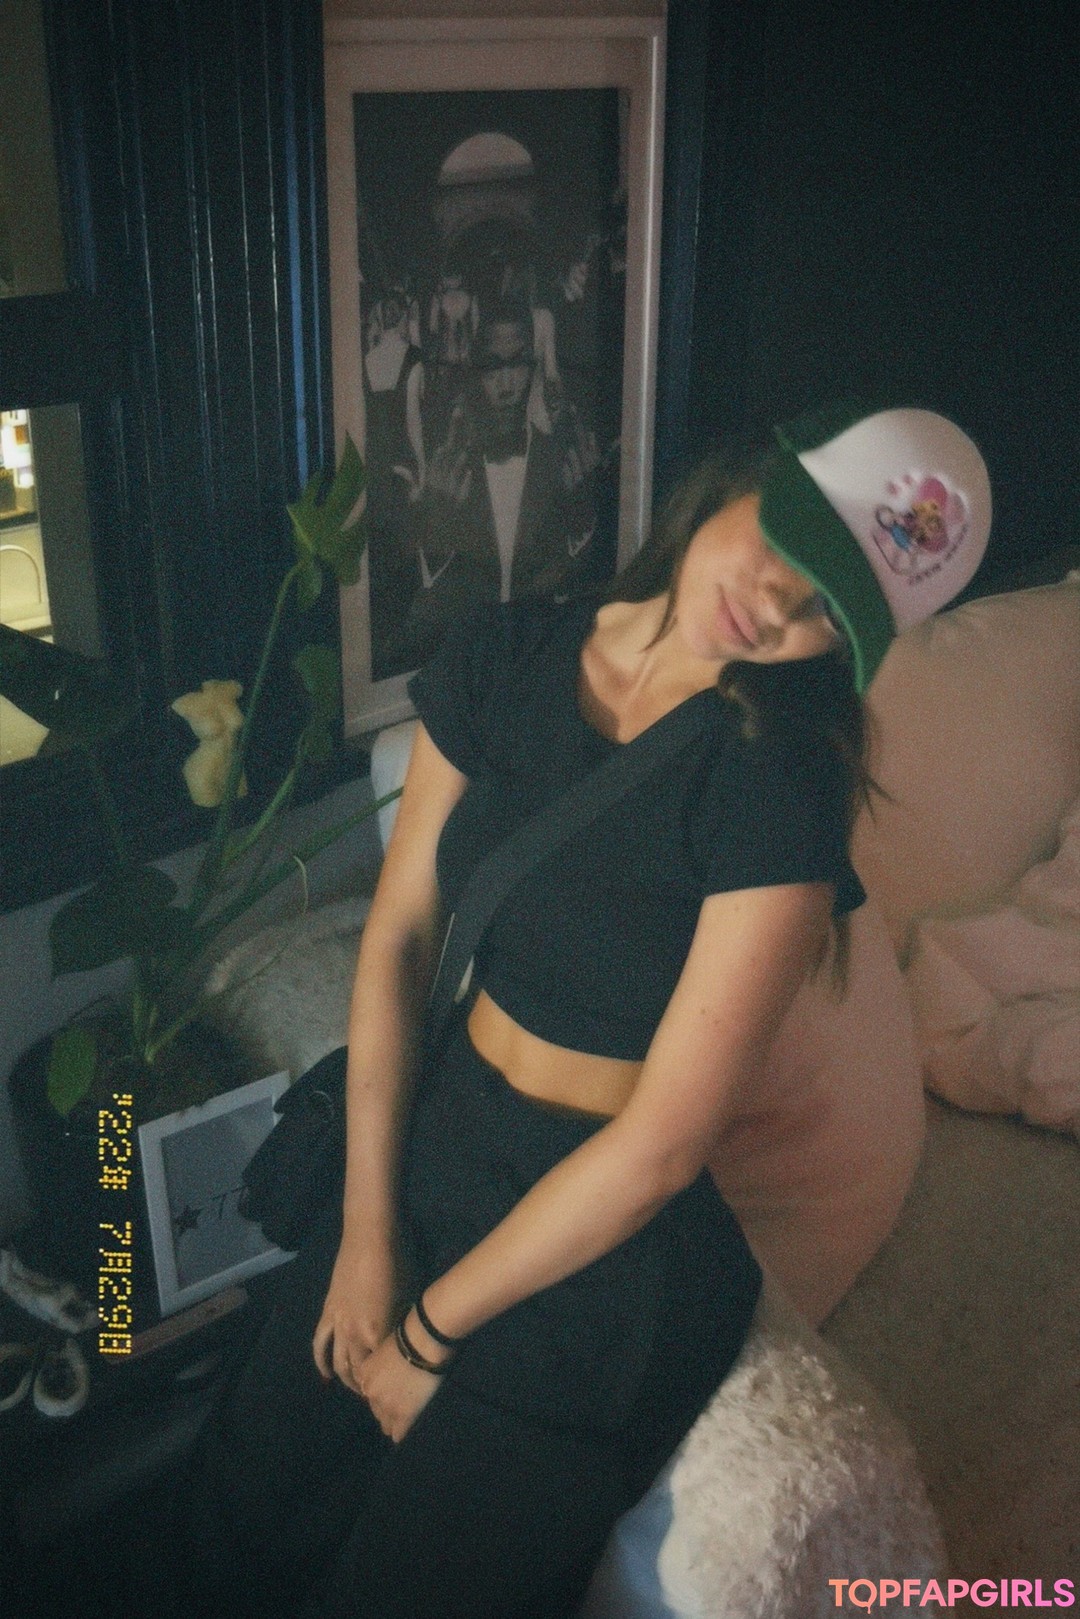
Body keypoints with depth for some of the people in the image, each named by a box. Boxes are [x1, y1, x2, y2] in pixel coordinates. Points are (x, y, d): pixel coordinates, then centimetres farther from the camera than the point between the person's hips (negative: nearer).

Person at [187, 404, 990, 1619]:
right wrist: (367, 1233, -5)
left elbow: (661, 1141, -22)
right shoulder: (504, 657, -7)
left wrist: (424, 1332, -11)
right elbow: (398, 936, -3)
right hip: (435, 1147, 5)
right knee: (245, 1505, 13)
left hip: (606, 1247, -5)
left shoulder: (777, 783, -24)